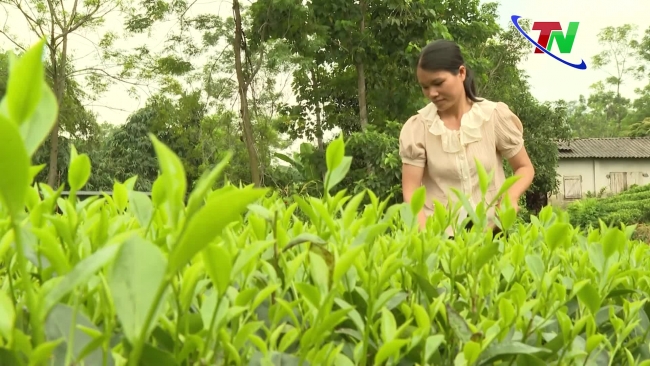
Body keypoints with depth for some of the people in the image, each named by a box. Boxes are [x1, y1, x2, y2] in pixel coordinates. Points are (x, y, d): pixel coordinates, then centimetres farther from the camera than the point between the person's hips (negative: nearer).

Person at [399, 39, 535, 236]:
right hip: (438, 234, 0)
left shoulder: (496, 116, -3)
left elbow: (524, 168, 7)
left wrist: (511, 197, -13)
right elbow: (411, 190, -6)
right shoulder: (416, 128, -5)